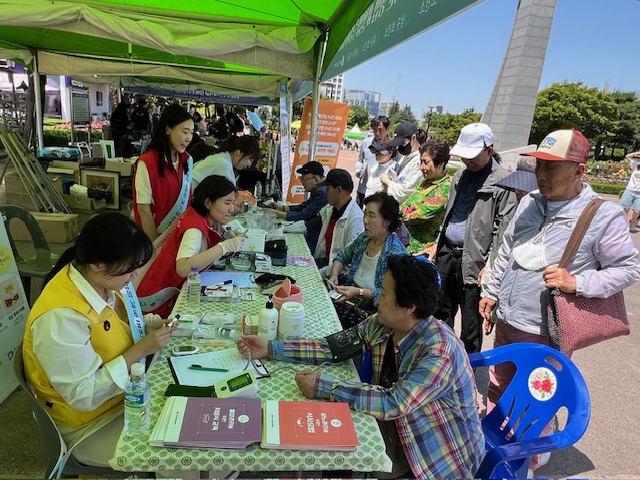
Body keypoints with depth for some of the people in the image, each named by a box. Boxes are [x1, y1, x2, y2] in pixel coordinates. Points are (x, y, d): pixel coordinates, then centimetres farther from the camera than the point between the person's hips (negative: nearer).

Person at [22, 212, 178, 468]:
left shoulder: (102, 280, -10)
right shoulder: (61, 317, -33)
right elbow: (84, 395, -27)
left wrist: (150, 324, -9)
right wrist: (141, 350, -27)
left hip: (124, 392, 7)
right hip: (90, 424, -7)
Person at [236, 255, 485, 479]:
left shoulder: (439, 351, -30)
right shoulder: (381, 324, -11)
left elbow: (394, 403, -34)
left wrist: (323, 386, -32)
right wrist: (271, 348, -11)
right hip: (397, 425, 6)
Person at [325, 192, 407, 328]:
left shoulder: (396, 254, -18)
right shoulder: (364, 238, 3)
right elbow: (342, 257, 16)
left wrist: (359, 292, -24)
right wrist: (334, 276, -2)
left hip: (370, 310, -6)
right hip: (349, 296, 7)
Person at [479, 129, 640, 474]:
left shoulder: (603, 215, -15)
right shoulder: (530, 202, 2)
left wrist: (577, 283, -22)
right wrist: (492, 292, 14)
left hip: (544, 333, -6)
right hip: (506, 321, 6)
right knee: (497, 390, 23)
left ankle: (528, 464, 36)